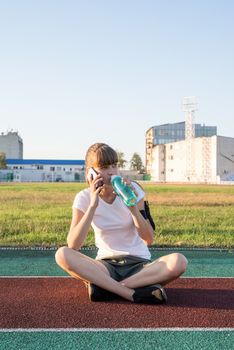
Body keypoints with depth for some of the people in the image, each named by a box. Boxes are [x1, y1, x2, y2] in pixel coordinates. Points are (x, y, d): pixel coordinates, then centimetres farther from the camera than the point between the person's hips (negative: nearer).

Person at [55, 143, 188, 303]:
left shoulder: (132, 190, -5)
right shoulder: (84, 198, -5)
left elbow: (149, 239, -10)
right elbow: (73, 245, -19)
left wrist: (133, 208, -25)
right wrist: (93, 205, -24)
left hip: (139, 264, 0)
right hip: (106, 266, 0)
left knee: (179, 262, -30)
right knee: (62, 255, -28)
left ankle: (104, 286, -23)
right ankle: (133, 294, -29)